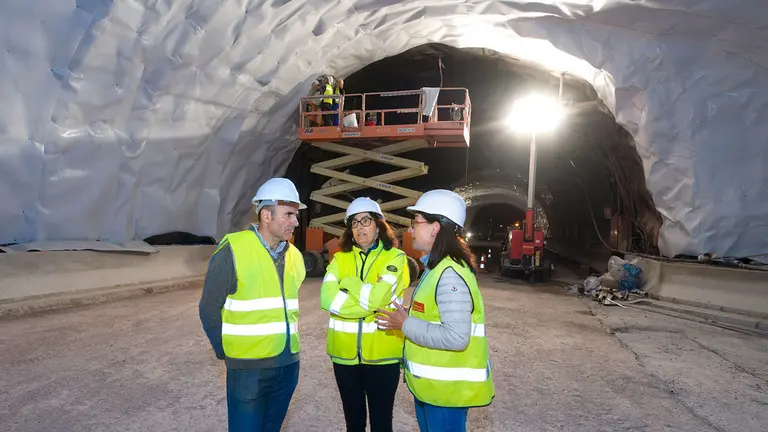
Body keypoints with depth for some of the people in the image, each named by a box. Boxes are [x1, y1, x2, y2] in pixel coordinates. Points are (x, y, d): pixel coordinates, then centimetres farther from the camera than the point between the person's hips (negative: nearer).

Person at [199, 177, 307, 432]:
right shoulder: (233, 250, -13)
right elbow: (210, 308, -7)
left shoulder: (294, 256, 6)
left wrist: (289, 340, 13)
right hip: (249, 367, -6)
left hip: (288, 364, 6)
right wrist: (225, 353, -2)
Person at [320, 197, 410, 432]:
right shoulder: (340, 258, 3)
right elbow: (327, 298, -12)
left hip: (382, 355, -3)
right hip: (345, 354, 3)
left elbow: (378, 298, -21)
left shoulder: (395, 257, -6)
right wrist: (370, 304, -17)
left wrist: (347, 282, -8)